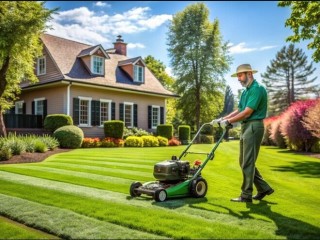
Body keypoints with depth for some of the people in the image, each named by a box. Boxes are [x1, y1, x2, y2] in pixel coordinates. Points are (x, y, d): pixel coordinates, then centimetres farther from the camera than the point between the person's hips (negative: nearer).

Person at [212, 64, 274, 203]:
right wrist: (222, 119, 7)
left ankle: (246, 195, 4)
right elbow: (239, 110, 17)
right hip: (246, 127, 10)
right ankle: (264, 188, 22)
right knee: (244, 161, 13)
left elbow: (247, 112, -19)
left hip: (253, 127, -10)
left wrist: (228, 121, -15)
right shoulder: (246, 91, 18)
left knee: (247, 163, -5)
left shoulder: (257, 89, -13)